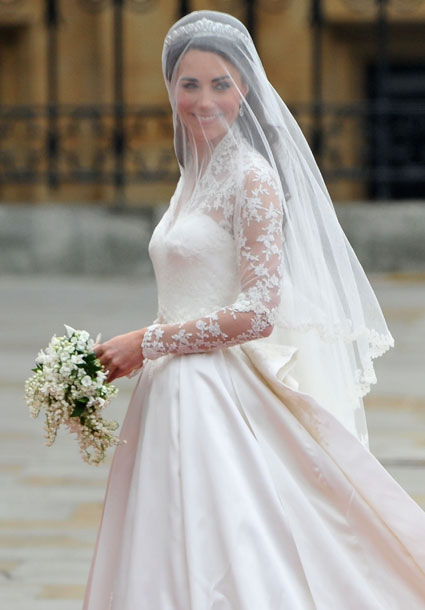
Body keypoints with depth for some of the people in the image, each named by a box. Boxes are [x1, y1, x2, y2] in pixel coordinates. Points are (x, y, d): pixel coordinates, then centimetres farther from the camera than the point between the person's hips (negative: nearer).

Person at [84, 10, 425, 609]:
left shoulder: (252, 179, -11)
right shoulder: (196, 176, 15)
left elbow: (258, 313, -18)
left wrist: (146, 343, -13)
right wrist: (133, 349, 12)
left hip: (223, 401, -8)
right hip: (179, 397, 8)